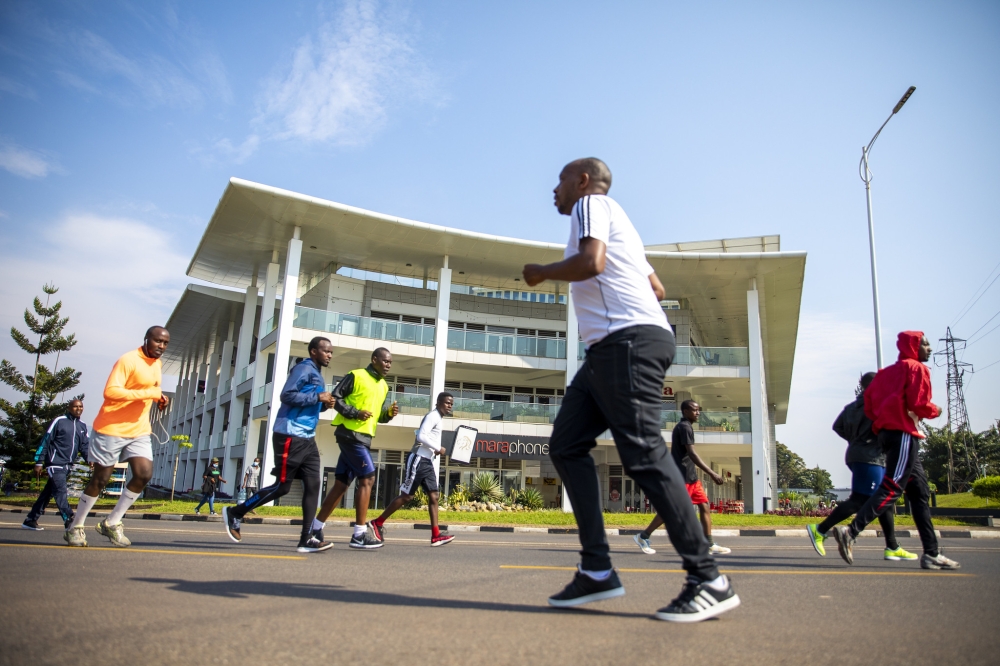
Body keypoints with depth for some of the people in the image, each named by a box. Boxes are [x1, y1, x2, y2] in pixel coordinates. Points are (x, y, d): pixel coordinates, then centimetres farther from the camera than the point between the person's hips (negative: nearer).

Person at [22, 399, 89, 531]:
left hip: (68, 466, 6)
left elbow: (85, 445, 13)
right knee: (61, 492, -13)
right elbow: (45, 441, -5)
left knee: (48, 493, 11)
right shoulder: (59, 421, -5)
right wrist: (39, 462, -8)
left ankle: (31, 520, 19)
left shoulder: (82, 426, 13)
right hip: (56, 463, -6)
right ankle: (69, 521, -18)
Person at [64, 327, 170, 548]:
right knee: (100, 480, 3)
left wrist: (158, 397, 3)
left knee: (144, 474, -8)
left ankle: (112, 523, 8)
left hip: (139, 431, 7)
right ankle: (75, 527, 23)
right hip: (112, 429, -7)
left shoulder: (157, 364, 10)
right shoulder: (128, 360, -16)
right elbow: (111, 391, -26)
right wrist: (148, 393, -30)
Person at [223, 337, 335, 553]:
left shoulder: (318, 375, 20)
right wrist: (317, 397, -18)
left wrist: (324, 404, 5)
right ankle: (234, 513, 15)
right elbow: (287, 395, -20)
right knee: (282, 486, -3)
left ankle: (307, 539, 0)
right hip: (290, 436, -9)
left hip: (307, 439, 9)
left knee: (313, 486, 0)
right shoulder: (304, 369, -9)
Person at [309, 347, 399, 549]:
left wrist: (389, 413, 1)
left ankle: (316, 527, 17)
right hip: (350, 433, -8)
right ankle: (360, 534, -7)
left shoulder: (383, 386, 18)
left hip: (364, 438, 8)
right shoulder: (356, 375, -5)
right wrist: (355, 413, -17)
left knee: (341, 483, 9)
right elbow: (336, 397, -8)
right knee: (368, 478, -11)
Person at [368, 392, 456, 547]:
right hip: (418, 459, -10)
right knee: (406, 496, -4)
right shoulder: (433, 416, -12)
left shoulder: (437, 418, 19)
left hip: (427, 461, 10)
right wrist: (438, 448, -17)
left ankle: (436, 535, -1)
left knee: (433, 496, 2)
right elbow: (421, 436, -24)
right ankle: (377, 523, 8)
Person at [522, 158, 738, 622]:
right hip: (610, 348, 10)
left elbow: (591, 261, -16)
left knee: (643, 454, -14)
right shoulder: (609, 217, 31)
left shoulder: (591, 202, 4)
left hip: (628, 340, -10)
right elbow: (657, 288, 29)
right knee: (566, 444, 3)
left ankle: (709, 581, -9)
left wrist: (541, 272, -1)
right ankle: (597, 570, 1)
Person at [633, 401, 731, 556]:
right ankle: (643, 537, 4)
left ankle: (710, 545, 7)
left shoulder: (684, 427, 17)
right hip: (682, 476, -10)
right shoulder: (684, 427, -14)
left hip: (690, 476, 10)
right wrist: (712, 474, -25)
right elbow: (692, 454, -22)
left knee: (705, 506, 5)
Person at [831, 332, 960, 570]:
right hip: (904, 433, -9)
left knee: (920, 492, 11)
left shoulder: (887, 372, 21)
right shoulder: (917, 368, -2)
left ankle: (931, 554, 12)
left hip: (887, 432, 9)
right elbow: (918, 404, -13)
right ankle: (850, 532, -26)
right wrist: (935, 411, 5)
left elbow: (869, 402, 14)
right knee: (892, 488, -15)